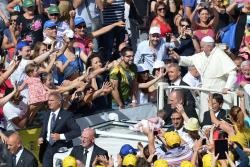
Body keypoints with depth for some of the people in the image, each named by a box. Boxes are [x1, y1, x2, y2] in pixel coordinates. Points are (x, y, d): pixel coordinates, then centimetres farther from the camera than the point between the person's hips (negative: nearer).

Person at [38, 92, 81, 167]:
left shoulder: (67, 115, -8)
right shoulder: (47, 115, 11)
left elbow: (77, 131, -15)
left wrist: (60, 136, -22)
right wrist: (41, 138, -2)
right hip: (48, 149, 5)